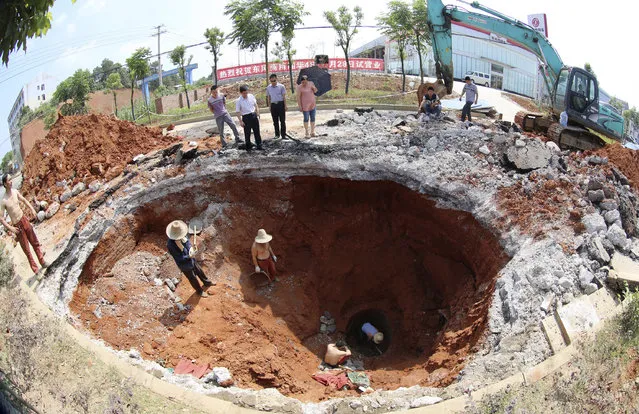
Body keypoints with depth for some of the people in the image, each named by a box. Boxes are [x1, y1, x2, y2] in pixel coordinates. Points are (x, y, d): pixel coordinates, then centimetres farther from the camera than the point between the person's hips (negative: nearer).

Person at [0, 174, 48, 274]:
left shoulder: (15, 191, -4)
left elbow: (24, 200, 15)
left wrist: (32, 209, 3)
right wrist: (10, 228, -23)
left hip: (24, 220, 5)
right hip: (17, 226, -5)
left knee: (35, 243, 15)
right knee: (27, 250, 6)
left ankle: (43, 262, 29)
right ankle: (36, 270, 16)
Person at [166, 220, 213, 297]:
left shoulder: (182, 235, -20)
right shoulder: (170, 244, -37)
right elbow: (178, 258, -28)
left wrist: (191, 248, -21)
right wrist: (189, 256, -39)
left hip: (191, 259, 6)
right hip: (185, 265, -6)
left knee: (199, 271, 29)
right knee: (193, 278, 20)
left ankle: (207, 283, 59)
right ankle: (200, 291, 48)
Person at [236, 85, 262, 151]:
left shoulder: (251, 96, -1)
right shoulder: (239, 101, -10)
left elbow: (256, 106, 9)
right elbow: (238, 112, -9)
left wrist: (258, 115, 5)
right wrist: (241, 121, -14)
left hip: (254, 115, 3)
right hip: (246, 117, -3)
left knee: (257, 131, 10)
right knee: (247, 133, 5)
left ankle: (259, 145, 21)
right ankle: (248, 147, 18)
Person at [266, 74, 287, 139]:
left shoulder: (281, 86, -2)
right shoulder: (268, 88, 8)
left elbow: (284, 96, -1)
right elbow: (268, 97, 14)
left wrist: (285, 106, -5)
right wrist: (269, 106, 11)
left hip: (280, 104, -3)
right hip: (273, 105, 3)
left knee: (282, 120, -1)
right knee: (275, 121, 8)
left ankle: (283, 134, 3)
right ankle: (277, 134, 17)